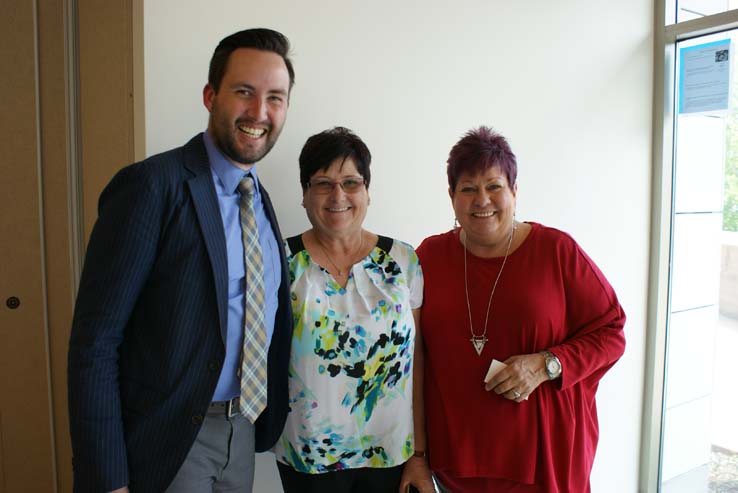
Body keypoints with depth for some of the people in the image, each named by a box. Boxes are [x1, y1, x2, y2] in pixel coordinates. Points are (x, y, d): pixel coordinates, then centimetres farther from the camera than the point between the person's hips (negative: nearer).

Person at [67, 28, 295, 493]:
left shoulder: (260, 198, 6)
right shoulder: (151, 186, -17)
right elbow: (94, 342, -18)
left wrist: (271, 418, 9)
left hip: (243, 431, 6)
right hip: (168, 439, -6)